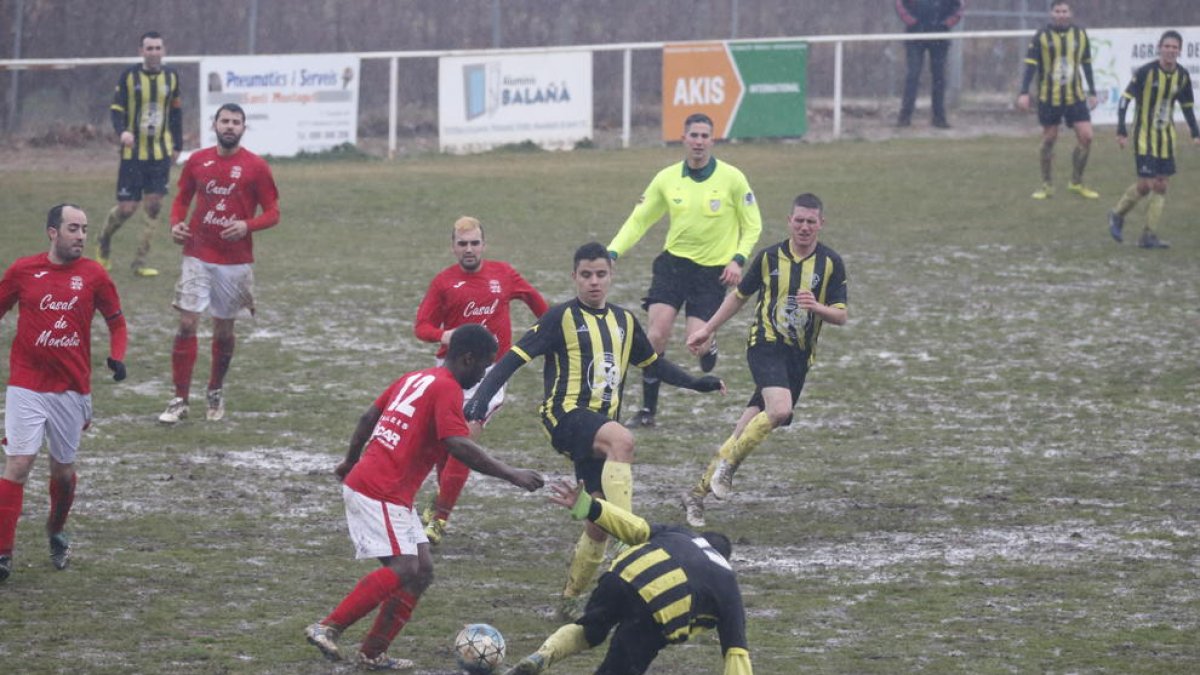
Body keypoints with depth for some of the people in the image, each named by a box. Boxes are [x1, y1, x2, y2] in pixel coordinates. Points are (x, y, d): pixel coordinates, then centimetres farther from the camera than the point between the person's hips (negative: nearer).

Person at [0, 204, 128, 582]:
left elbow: (116, 321, 11)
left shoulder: (93, 275, 0)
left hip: (72, 389, 2)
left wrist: (117, 357, -6)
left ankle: (56, 533, 39)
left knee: (63, 470, 11)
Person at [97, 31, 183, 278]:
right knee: (127, 208, -4)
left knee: (154, 205, -3)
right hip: (133, 152, -3)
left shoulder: (171, 76, 5)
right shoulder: (130, 76, -5)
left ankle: (140, 262, 6)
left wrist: (177, 145, 14)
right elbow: (116, 108, -5)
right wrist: (122, 131, -24)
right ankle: (104, 241, 27)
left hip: (160, 152, 3)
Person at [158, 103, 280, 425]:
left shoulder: (256, 167, -4)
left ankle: (216, 392, 32)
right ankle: (180, 400, -4)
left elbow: (272, 213, -1)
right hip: (198, 257, 1)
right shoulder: (197, 161, 4)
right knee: (187, 324, -8)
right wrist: (176, 223, -4)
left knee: (223, 331, 9)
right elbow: (182, 199, 16)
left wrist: (247, 225, -19)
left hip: (236, 262, -1)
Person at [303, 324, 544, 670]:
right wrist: (510, 474, -22)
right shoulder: (447, 389, -12)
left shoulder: (414, 379, 16)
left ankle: (373, 654, 5)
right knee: (403, 569, -17)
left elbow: (368, 418, 23)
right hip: (380, 494, -10)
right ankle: (327, 628, -16)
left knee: (422, 571, 8)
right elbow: (458, 445, -25)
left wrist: (350, 462, 36)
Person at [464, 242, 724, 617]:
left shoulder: (624, 321, 14)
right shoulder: (561, 318, -4)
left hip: (602, 425, 7)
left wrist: (695, 383, 22)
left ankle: (571, 598, 18)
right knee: (622, 439, -37)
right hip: (566, 415, -7)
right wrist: (481, 396, -19)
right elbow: (516, 356, -9)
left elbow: (653, 362, 29)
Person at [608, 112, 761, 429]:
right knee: (656, 334, -13)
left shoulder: (731, 178, -5)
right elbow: (638, 221, 7)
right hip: (674, 262, 2)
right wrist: (612, 253, -6)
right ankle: (648, 410, -2)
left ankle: (709, 352, 28)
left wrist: (738, 259, -13)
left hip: (713, 271, -2)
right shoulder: (667, 179, 1)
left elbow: (752, 225, 3)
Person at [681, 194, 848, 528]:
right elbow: (740, 295, 16)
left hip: (800, 355, 2)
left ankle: (699, 491, 11)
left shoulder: (831, 263, 2)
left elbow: (841, 316, -1)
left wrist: (817, 307, -22)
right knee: (780, 408, -30)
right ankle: (727, 463, -13)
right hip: (766, 344, -2)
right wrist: (707, 329, 18)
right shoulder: (769, 257, 2)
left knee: (748, 428, 1)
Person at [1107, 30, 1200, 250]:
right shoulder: (1146, 72, -16)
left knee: (1160, 186, 1)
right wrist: (1121, 130, -20)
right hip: (1144, 135, -5)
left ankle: (1149, 236, 6)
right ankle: (1117, 215, 17)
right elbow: (1126, 98, -13)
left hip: (1166, 137, 5)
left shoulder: (1182, 76, 0)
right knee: (1145, 184, -10)